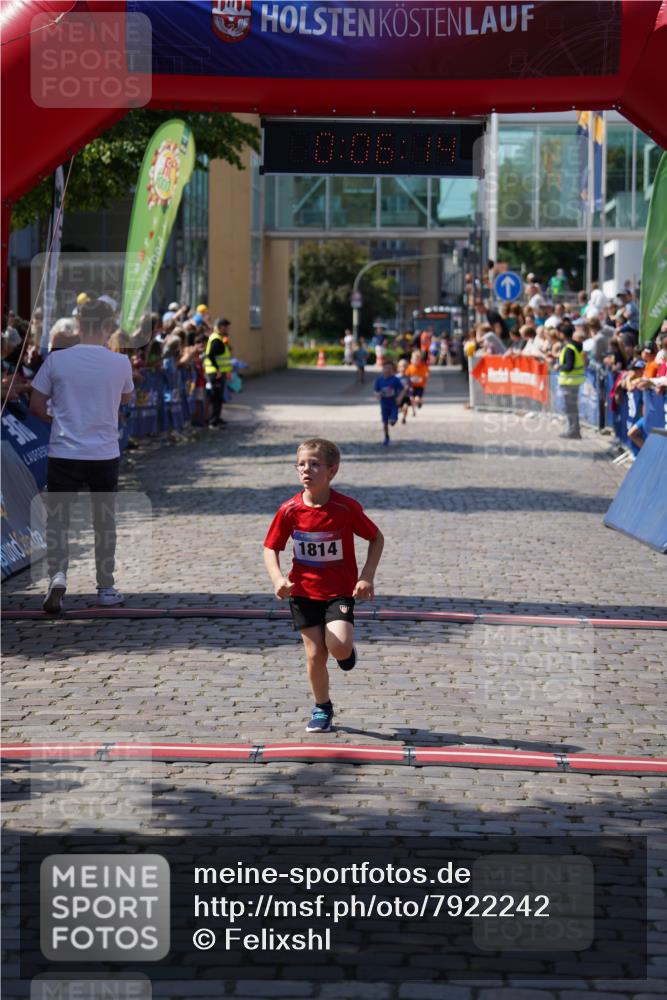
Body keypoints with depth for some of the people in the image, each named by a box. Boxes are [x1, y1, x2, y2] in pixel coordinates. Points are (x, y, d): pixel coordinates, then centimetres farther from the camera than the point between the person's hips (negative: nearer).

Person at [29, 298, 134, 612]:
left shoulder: (56, 360, -7)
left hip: (63, 454, -1)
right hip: (105, 456, 1)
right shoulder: (120, 363, -5)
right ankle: (106, 589, 22)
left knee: (57, 520, 7)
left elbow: (36, 406, -1)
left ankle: (57, 576, -13)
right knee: (105, 523, 14)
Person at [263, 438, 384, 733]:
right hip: (304, 592, 2)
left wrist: (366, 577, -10)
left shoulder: (347, 508, -14)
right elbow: (270, 549, 0)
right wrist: (278, 579, -18)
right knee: (315, 654, 3)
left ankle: (347, 650, 16)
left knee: (338, 647, -22)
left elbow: (376, 538, 0)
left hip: (340, 591, -2)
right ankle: (322, 708, 25)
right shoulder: (289, 510, -10)